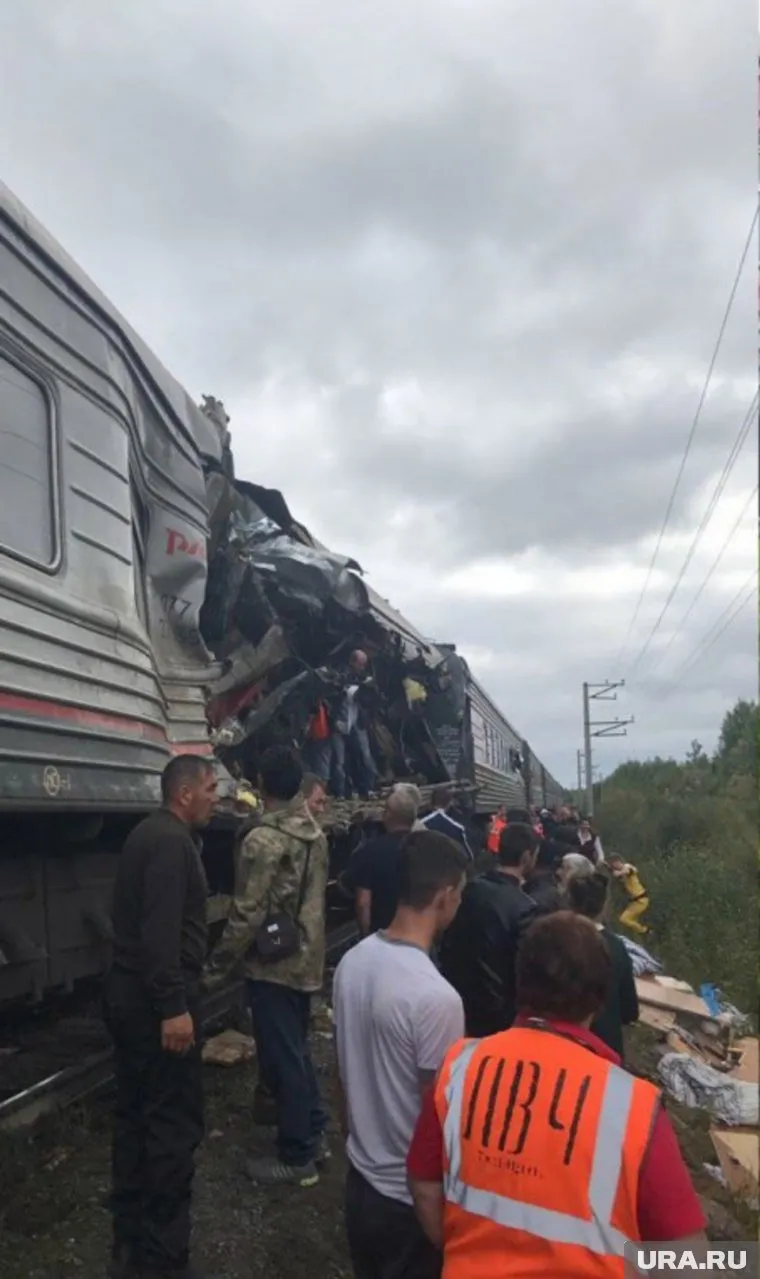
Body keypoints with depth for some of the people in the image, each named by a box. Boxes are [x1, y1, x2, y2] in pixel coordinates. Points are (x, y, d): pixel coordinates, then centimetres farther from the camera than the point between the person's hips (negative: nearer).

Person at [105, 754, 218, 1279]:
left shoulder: (152, 834, 14)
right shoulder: (171, 841, -18)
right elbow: (161, 930, -26)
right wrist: (173, 1006, -26)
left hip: (131, 995, 11)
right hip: (155, 1001, -11)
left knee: (137, 1115, 17)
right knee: (175, 1122, -2)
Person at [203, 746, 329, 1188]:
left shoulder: (264, 840, -20)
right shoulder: (317, 834, 4)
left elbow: (247, 916, -20)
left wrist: (215, 969, -11)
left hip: (274, 966, -8)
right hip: (307, 961, 8)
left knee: (281, 1060, 3)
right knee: (298, 1051, 21)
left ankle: (297, 1157, 14)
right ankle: (315, 1134, 32)